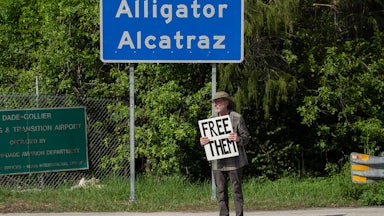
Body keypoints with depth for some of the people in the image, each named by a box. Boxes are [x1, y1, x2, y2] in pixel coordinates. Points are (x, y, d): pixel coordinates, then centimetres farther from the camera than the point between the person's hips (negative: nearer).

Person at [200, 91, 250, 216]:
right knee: (221, 190, 6)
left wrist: (238, 139, -26)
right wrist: (202, 142, -10)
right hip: (218, 162, 4)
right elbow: (207, 139, 14)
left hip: (234, 162, -4)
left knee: (237, 189, -1)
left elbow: (246, 138, -3)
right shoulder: (211, 119, 9)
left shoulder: (237, 118, -4)